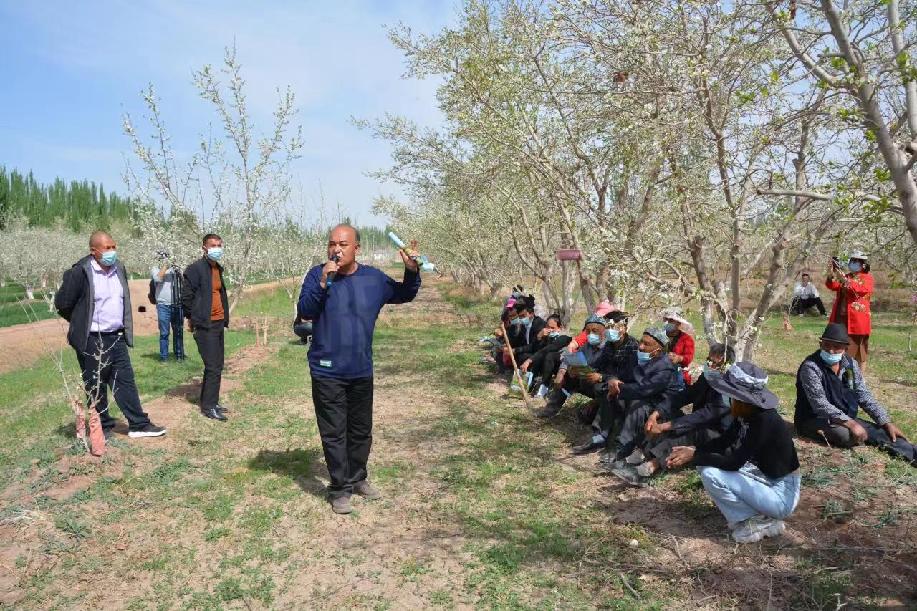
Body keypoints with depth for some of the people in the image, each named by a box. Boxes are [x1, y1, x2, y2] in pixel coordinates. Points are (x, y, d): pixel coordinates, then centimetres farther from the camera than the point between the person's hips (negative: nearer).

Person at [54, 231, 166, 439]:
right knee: (96, 387, 7)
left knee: (126, 381, 9)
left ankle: (139, 424, 15)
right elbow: (62, 304, -9)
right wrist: (81, 324, 4)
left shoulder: (119, 270, 7)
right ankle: (103, 428, 21)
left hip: (117, 338, 6)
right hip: (91, 341, -6)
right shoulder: (79, 273, -15)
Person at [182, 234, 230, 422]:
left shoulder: (218, 268, 13)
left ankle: (210, 401, 24)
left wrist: (225, 318, 15)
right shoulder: (195, 269, -12)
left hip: (218, 323, 8)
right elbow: (186, 296, -12)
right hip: (205, 325, -8)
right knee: (213, 367, -7)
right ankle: (208, 407, 3)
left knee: (217, 365, 13)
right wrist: (192, 318, -4)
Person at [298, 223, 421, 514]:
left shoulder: (374, 278, 1)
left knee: (361, 431, 17)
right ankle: (339, 489, 17)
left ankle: (358, 478, 36)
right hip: (327, 372, -3)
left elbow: (404, 295, 13)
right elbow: (304, 310, -17)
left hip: (362, 371, 4)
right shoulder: (317, 275, -7)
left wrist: (412, 272, -5)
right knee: (334, 433, 4)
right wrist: (323, 283, -30)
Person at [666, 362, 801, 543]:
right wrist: (694, 450, -8)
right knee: (705, 464, 2)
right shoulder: (746, 414, -3)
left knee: (711, 474, -21)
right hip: (764, 479, 9)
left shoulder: (765, 421, -27)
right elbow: (724, 441, 7)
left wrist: (694, 457, -20)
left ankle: (762, 521, -4)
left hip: (781, 495, -9)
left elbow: (734, 462, -27)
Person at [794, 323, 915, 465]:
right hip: (815, 420, -7)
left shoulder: (850, 364, 2)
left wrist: (887, 423, 0)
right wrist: (850, 423, -33)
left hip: (846, 418, 7)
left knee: (882, 432, -11)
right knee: (847, 436, -33)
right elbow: (820, 404, -26)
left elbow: (864, 396, 7)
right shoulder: (810, 367, -20)